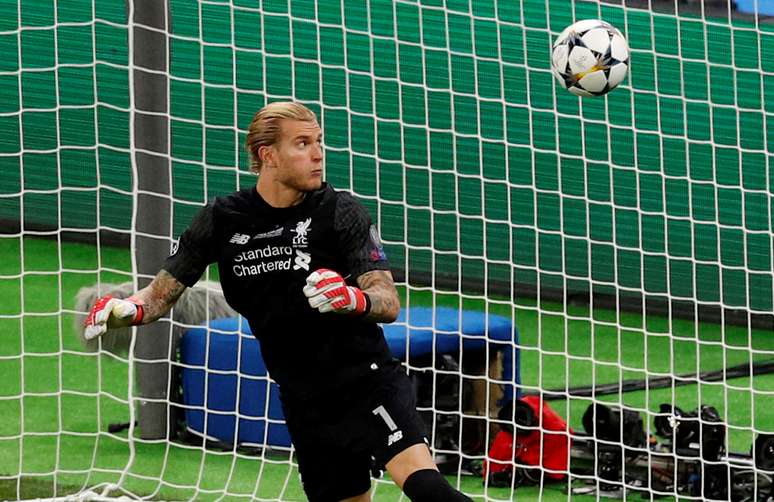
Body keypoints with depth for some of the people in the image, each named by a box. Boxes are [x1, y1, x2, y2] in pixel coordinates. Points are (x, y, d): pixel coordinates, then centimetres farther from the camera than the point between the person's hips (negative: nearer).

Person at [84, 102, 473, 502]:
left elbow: (389, 303, -15)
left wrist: (354, 299, -38)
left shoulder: (340, 212, -9)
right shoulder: (221, 221, -1)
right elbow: (162, 293, 7)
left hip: (367, 379, -4)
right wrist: (124, 310, -16)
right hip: (305, 404, 4)